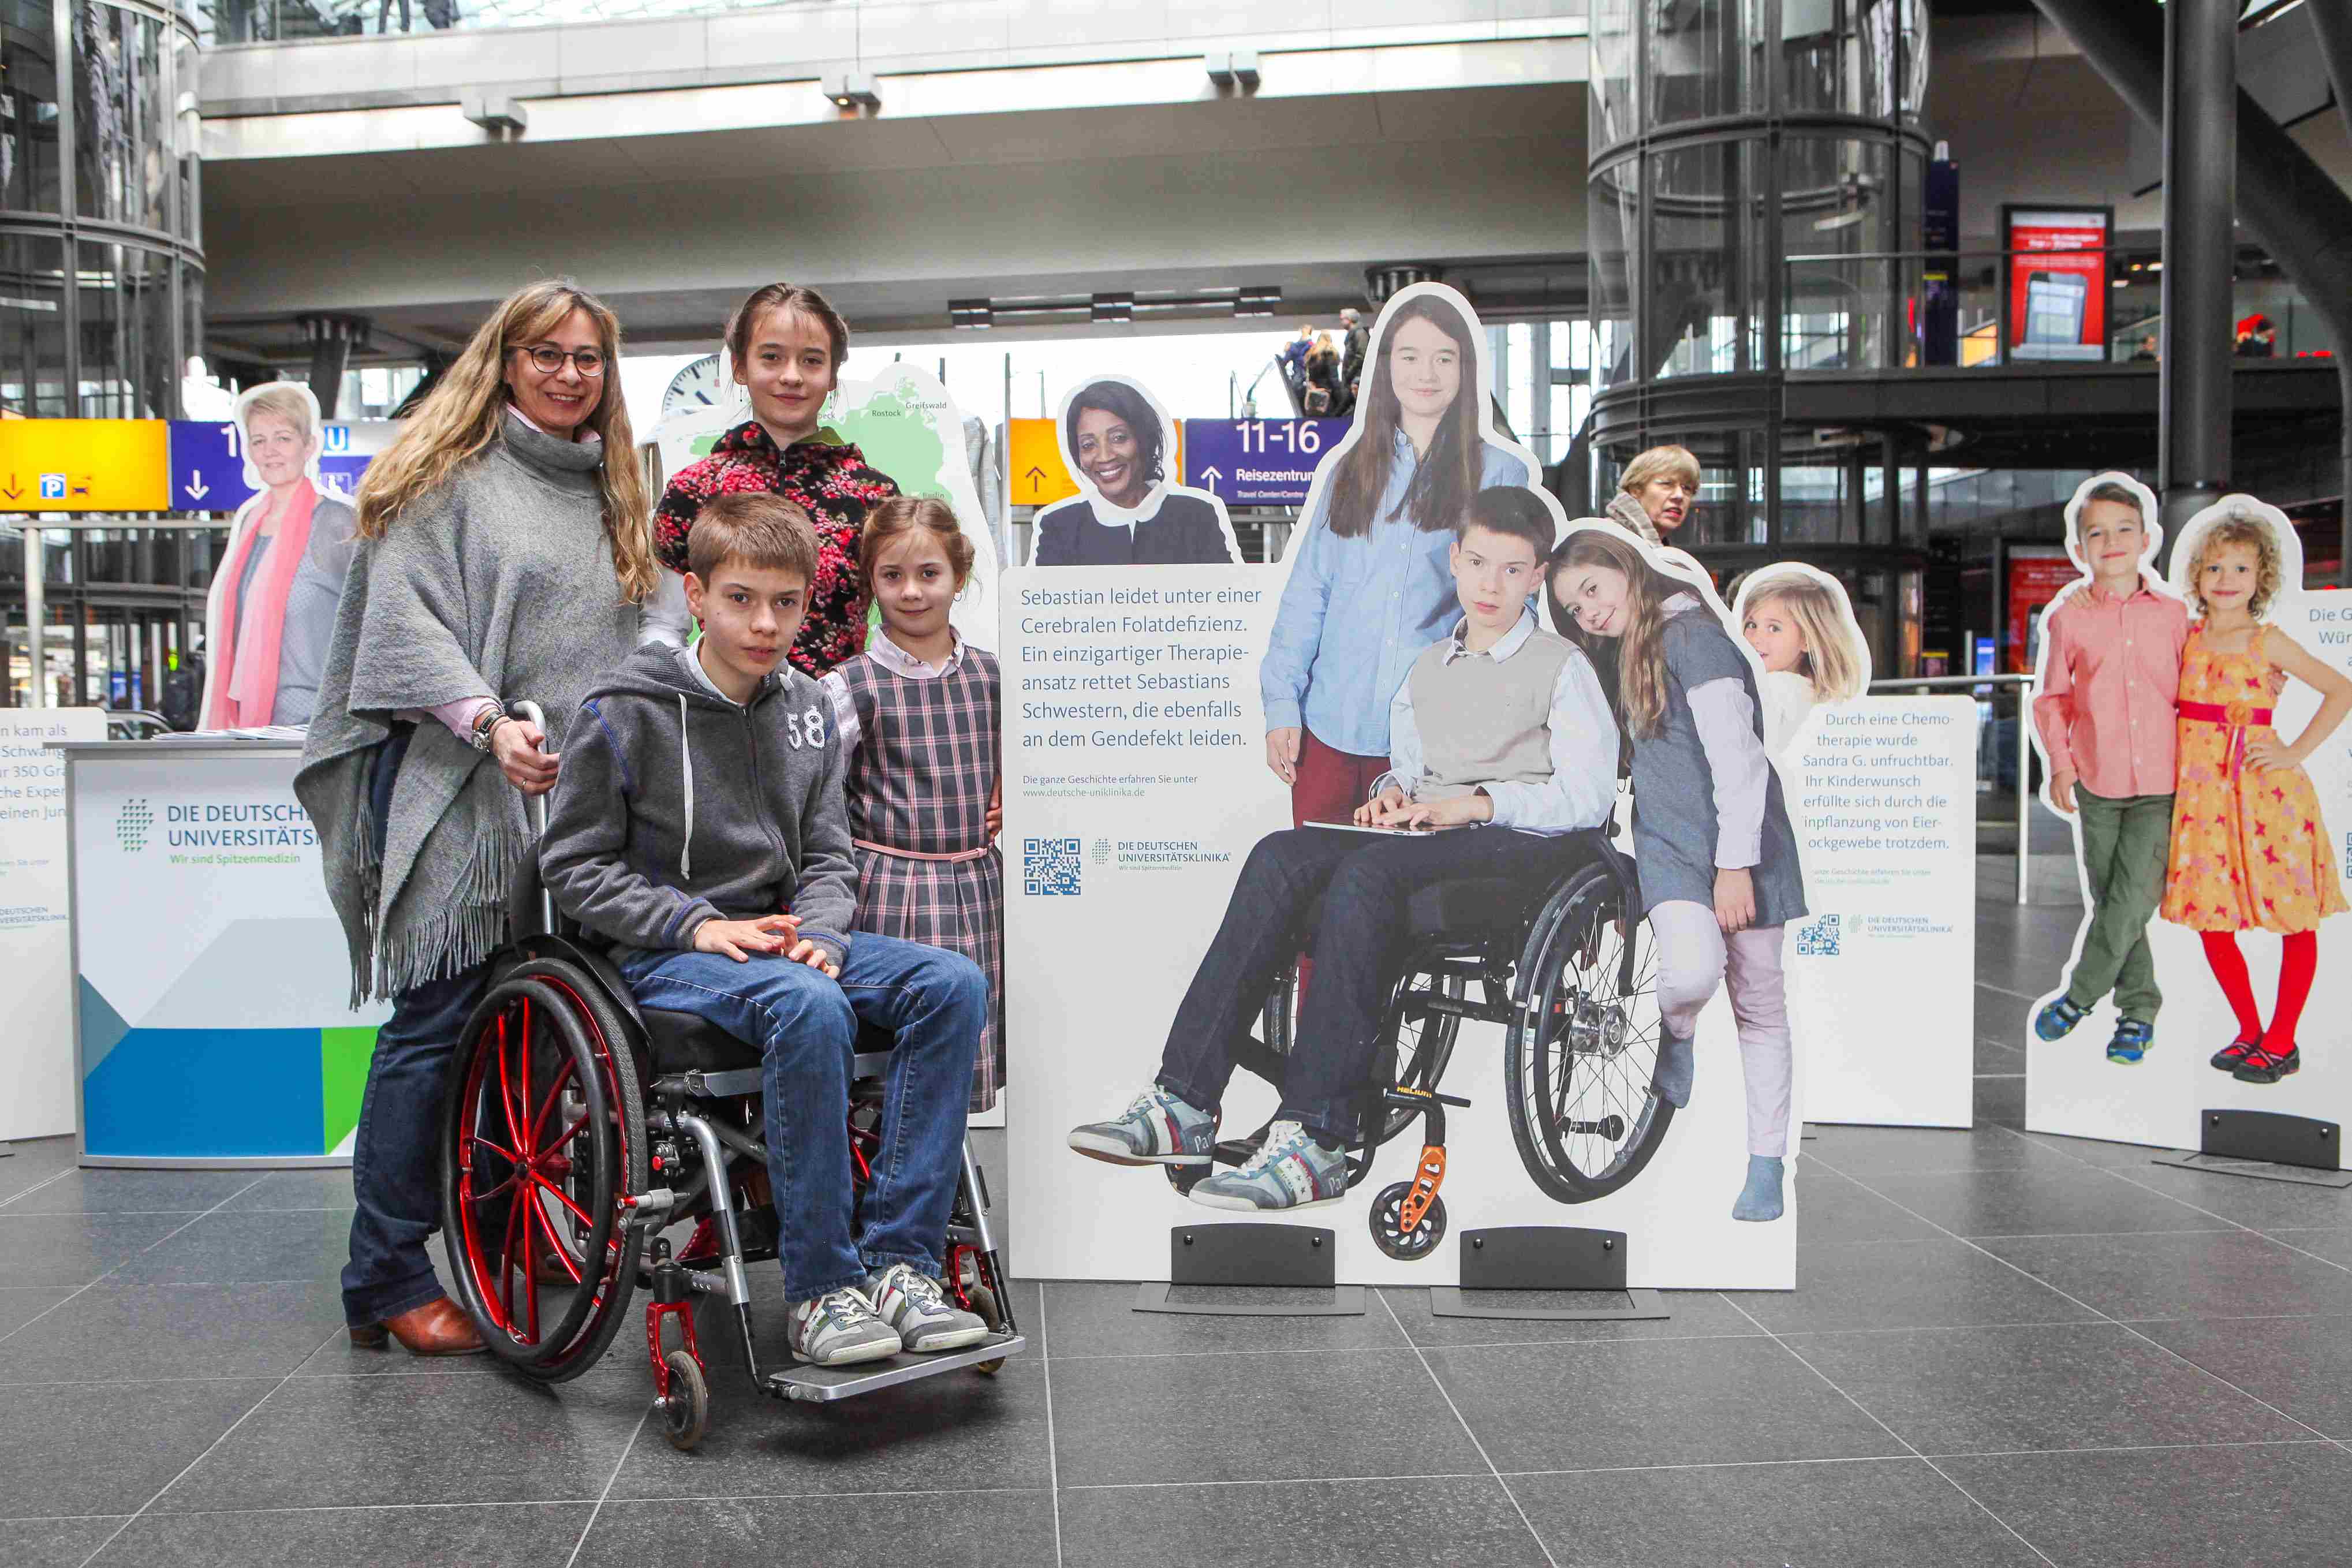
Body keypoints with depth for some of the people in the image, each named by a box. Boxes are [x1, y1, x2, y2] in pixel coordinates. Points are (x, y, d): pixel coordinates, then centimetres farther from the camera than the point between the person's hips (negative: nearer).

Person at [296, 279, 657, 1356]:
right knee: (439, 1020, -6)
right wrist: (487, 720, -20)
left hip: (575, 794, 6)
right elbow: (405, 619, -8)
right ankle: (389, 1278, 2)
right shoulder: (449, 473, 2)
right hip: (456, 791, -6)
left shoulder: (609, 493, 22)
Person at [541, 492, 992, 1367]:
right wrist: (700, 926, -16)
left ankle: (897, 1262, -18)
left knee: (953, 983, -19)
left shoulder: (806, 709, 11)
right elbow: (573, 866, -5)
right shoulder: (625, 711, -6)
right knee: (809, 1007, -37)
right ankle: (819, 1289, -26)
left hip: (782, 938, 6)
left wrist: (818, 931, -9)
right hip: (662, 956, -6)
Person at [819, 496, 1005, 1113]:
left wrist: (1010, 804, 6)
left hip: (977, 883, 4)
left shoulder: (990, 675, 8)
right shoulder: (849, 687, -4)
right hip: (891, 895, -4)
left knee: (972, 1049, 7)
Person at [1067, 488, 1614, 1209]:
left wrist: (1475, 803, -14)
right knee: (1280, 858, -24)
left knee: (1366, 873, -37)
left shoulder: (1563, 667, 5)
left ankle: (1314, 1138, -42)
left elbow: (1588, 798, -5)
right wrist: (1394, 792, 7)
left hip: (1518, 840, -6)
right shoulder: (1427, 668, 25)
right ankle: (1183, 1102, -32)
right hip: (1425, 831, 6)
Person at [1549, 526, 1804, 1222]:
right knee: (1691, 970, -25)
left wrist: (1735, 865, -21)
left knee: (1760, 1007, 4)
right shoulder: (1629, 658, 16)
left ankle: (1766, 1166, 15)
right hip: (1670, 849, 5)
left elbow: (1737, 759, -17)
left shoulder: (1692, 637, -11)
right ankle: (1676, 1033, 7)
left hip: (1738, 849, -5)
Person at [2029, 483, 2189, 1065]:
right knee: (2110, 902, 8)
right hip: (2097, 783, 1)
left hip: (2161, 785, -1)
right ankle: (2139, 1008, 25)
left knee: (2132, 902, -8)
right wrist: (2060, 763, 0)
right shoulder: (2067, 617, -1)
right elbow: (2052, 697, 8)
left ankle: (2079, 996, 11)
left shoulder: (2174, 614, 2)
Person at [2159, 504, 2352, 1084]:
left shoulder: (2268, 643, -3)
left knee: (2295, 919, 3)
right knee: (2210, 918, 6)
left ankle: (2282, 1042, 16)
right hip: (2202, 790, 3)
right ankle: (2249, 1031, 24)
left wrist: (2297, 753, -6)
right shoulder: (2186, 639, 5)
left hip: (2265, 790, -3)